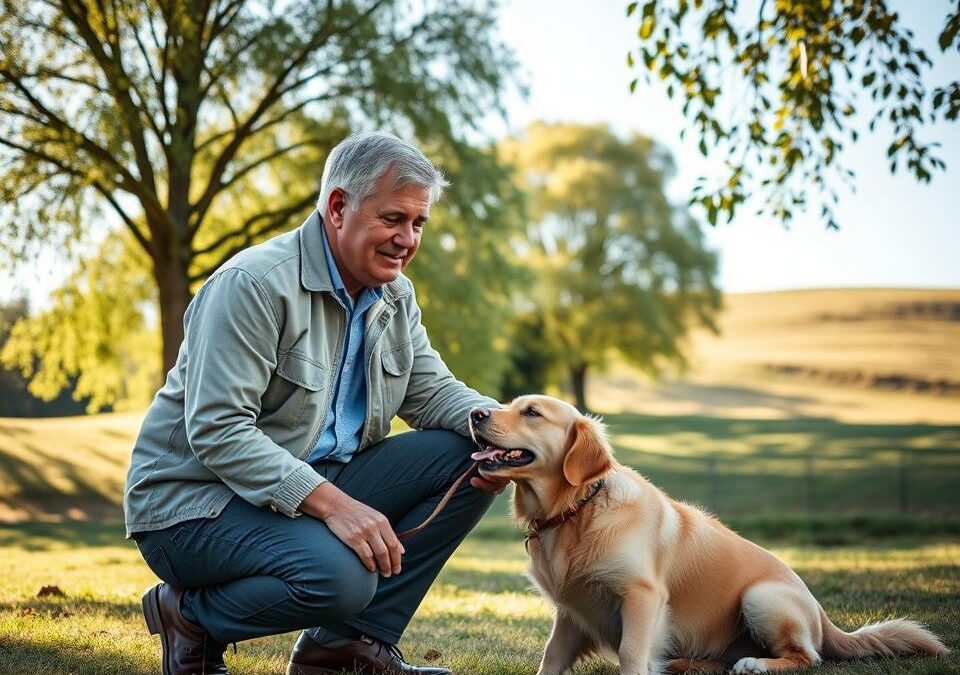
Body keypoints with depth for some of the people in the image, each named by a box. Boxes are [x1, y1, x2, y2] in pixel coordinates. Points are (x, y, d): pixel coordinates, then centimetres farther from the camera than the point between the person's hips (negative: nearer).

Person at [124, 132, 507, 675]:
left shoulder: (395, 297, 8)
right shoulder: (254, 284, -19)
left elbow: (431, 391, 10)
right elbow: (216, 431, -26)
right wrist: (331, 503, -35)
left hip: (318, 486, 8)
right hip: (198, 500, -8)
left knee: (469, 455, -6)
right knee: (339, 575, -35)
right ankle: (192, 616, -4)